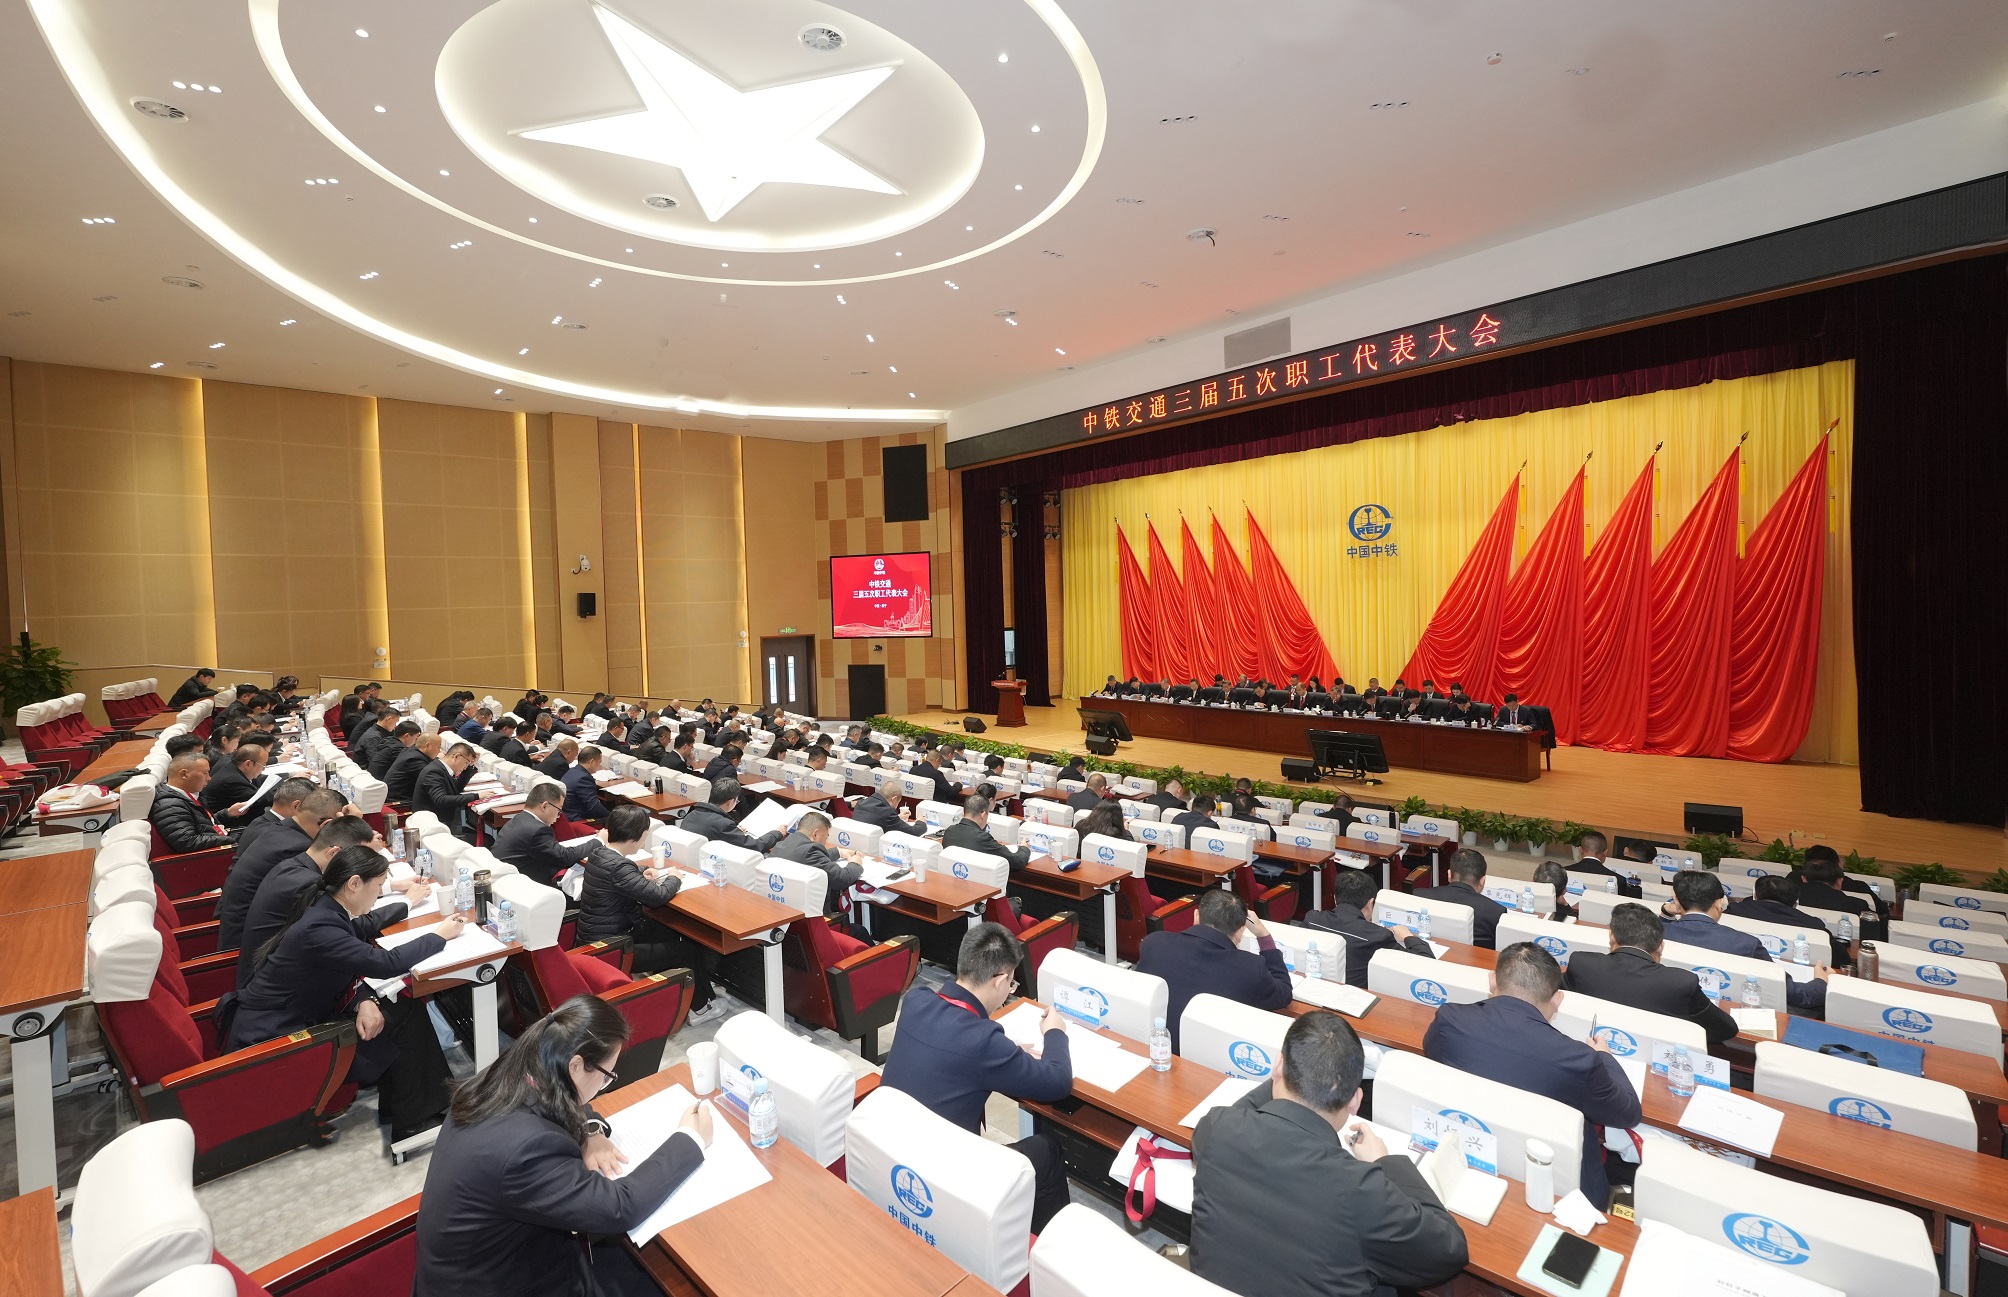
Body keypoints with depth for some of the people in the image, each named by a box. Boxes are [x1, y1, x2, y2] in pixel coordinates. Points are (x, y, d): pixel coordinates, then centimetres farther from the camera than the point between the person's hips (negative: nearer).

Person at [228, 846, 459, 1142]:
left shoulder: (328, 910, -1)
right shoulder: (319, 929, -29)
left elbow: (349, 972, 7)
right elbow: (387, 963, -29)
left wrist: (365, 1001, -12)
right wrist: (440, 935, -16)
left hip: (298, 1017, 8)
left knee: (407, 1010, -4)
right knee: (403, 1019, -7)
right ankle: (411, 1121, 10)